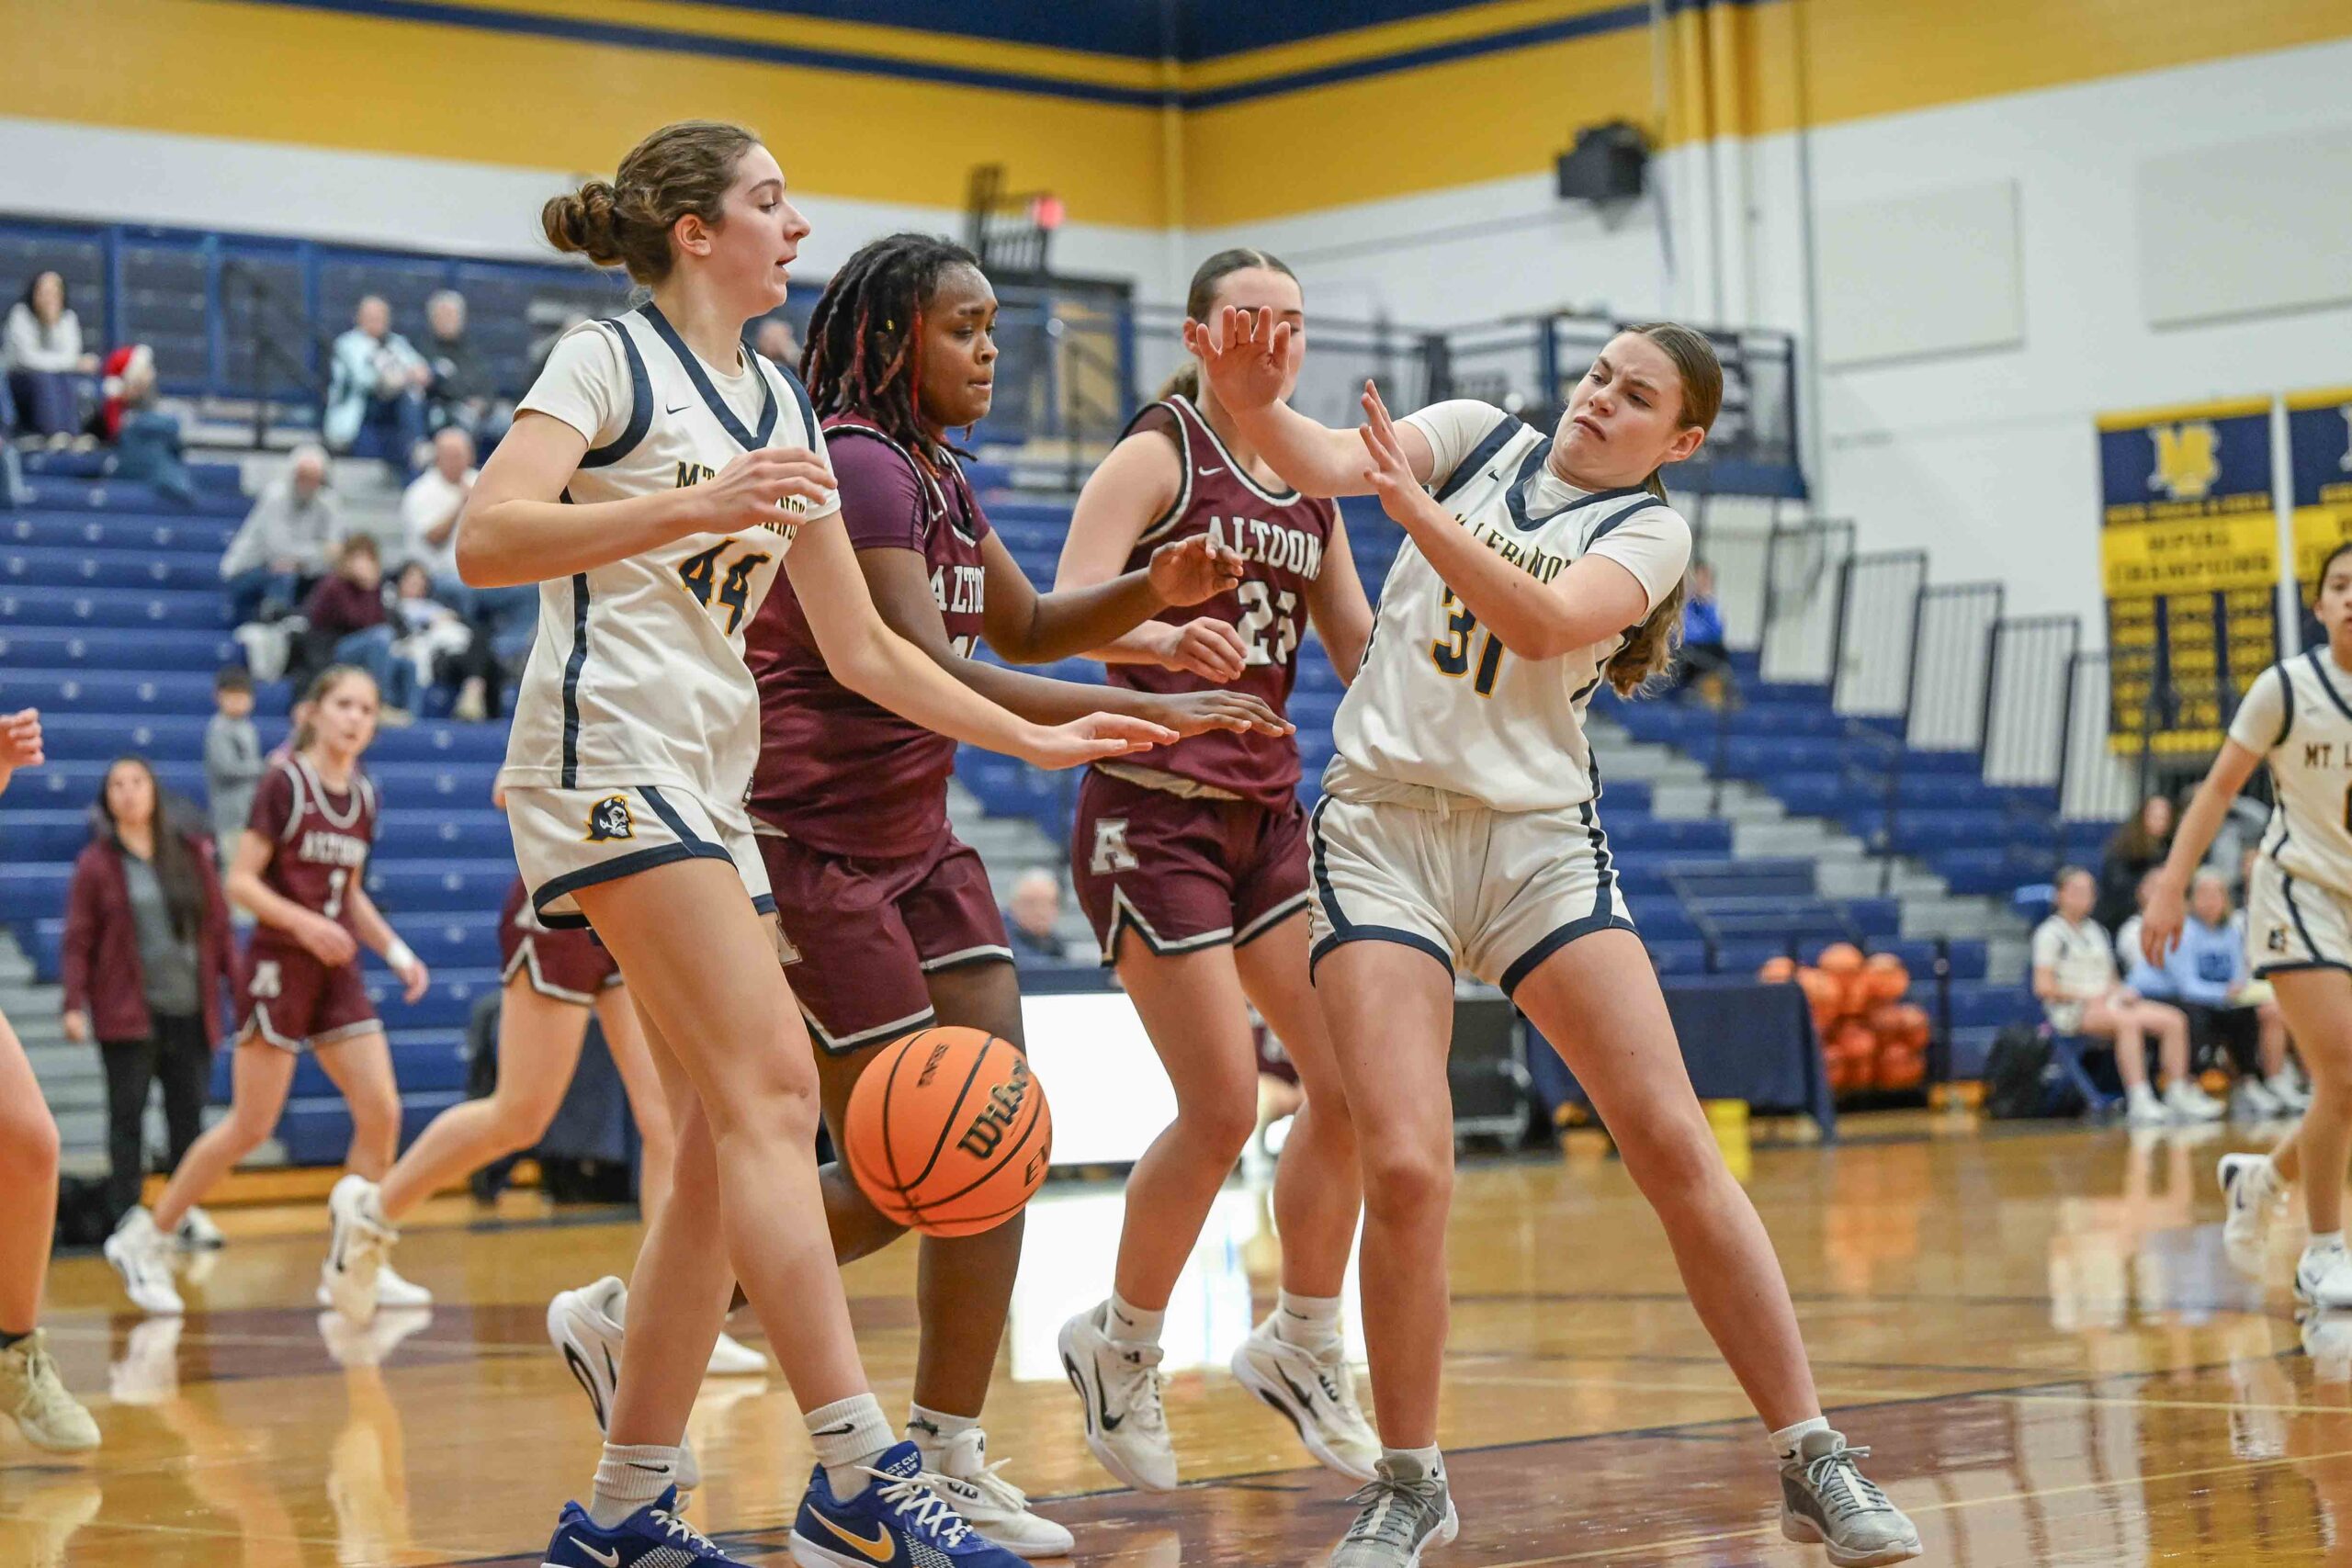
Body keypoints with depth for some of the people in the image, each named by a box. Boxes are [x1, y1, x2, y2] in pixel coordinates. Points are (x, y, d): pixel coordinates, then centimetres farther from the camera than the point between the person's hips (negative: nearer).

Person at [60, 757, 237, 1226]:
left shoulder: (191, 853, 8)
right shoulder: (97, 862, -1)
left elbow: (217, 924, 10)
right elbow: (78, 940, -3)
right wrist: (74, 1004, -10)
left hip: (190, 1010, 3)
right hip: (127, 1012, -3)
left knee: (188, 1112, 7)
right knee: (128, 1116, 0)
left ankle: (187, 1210, 19)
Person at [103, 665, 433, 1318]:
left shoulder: (364, 796, 11)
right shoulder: (284, 784, -9)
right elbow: (240, 880, -12)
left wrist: (396, 952, 11)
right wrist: (303, 922, -25)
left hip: (338, 973, 6)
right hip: (279, 966, -6)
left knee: (382, 1113, -4)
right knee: (251, 1127, -4)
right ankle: (144, 1240, 10)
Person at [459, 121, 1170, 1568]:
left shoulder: (781, 408, 20)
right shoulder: (611, 361, -2)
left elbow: (861, 648, 23)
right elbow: (486, 540, -17)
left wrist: (1033, 739, 18)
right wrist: (693, 508, -26)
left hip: (712, 787, 9)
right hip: (610, 755, -9)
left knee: (735, 1144, 3)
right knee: (769, 1085, -19)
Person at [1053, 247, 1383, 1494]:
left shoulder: (1314, 487, 12)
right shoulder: (1157, 456, -7)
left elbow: (1366, 655, 18)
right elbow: (1064, 616, -20)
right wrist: (1167, 638, -40)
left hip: (1268, 812, 7)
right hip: (1153, 813, -6)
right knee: (1222, 1106, -10)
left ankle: (1302, 1344, 17)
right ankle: (1120, 1343, 12)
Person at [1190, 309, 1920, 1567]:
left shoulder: (1649, 529, 4)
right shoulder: (1478, 436, 10)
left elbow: (1541, 623, -17)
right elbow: (1323, 462, -8)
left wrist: (1415, 507, -29)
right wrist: (1253, 403, -29)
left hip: (1538, 837, 0)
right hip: (1383, 826, 0)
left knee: (1675, 1146, -8)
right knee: (1405, 1166, -15)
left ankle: (1811, 1466, 3)